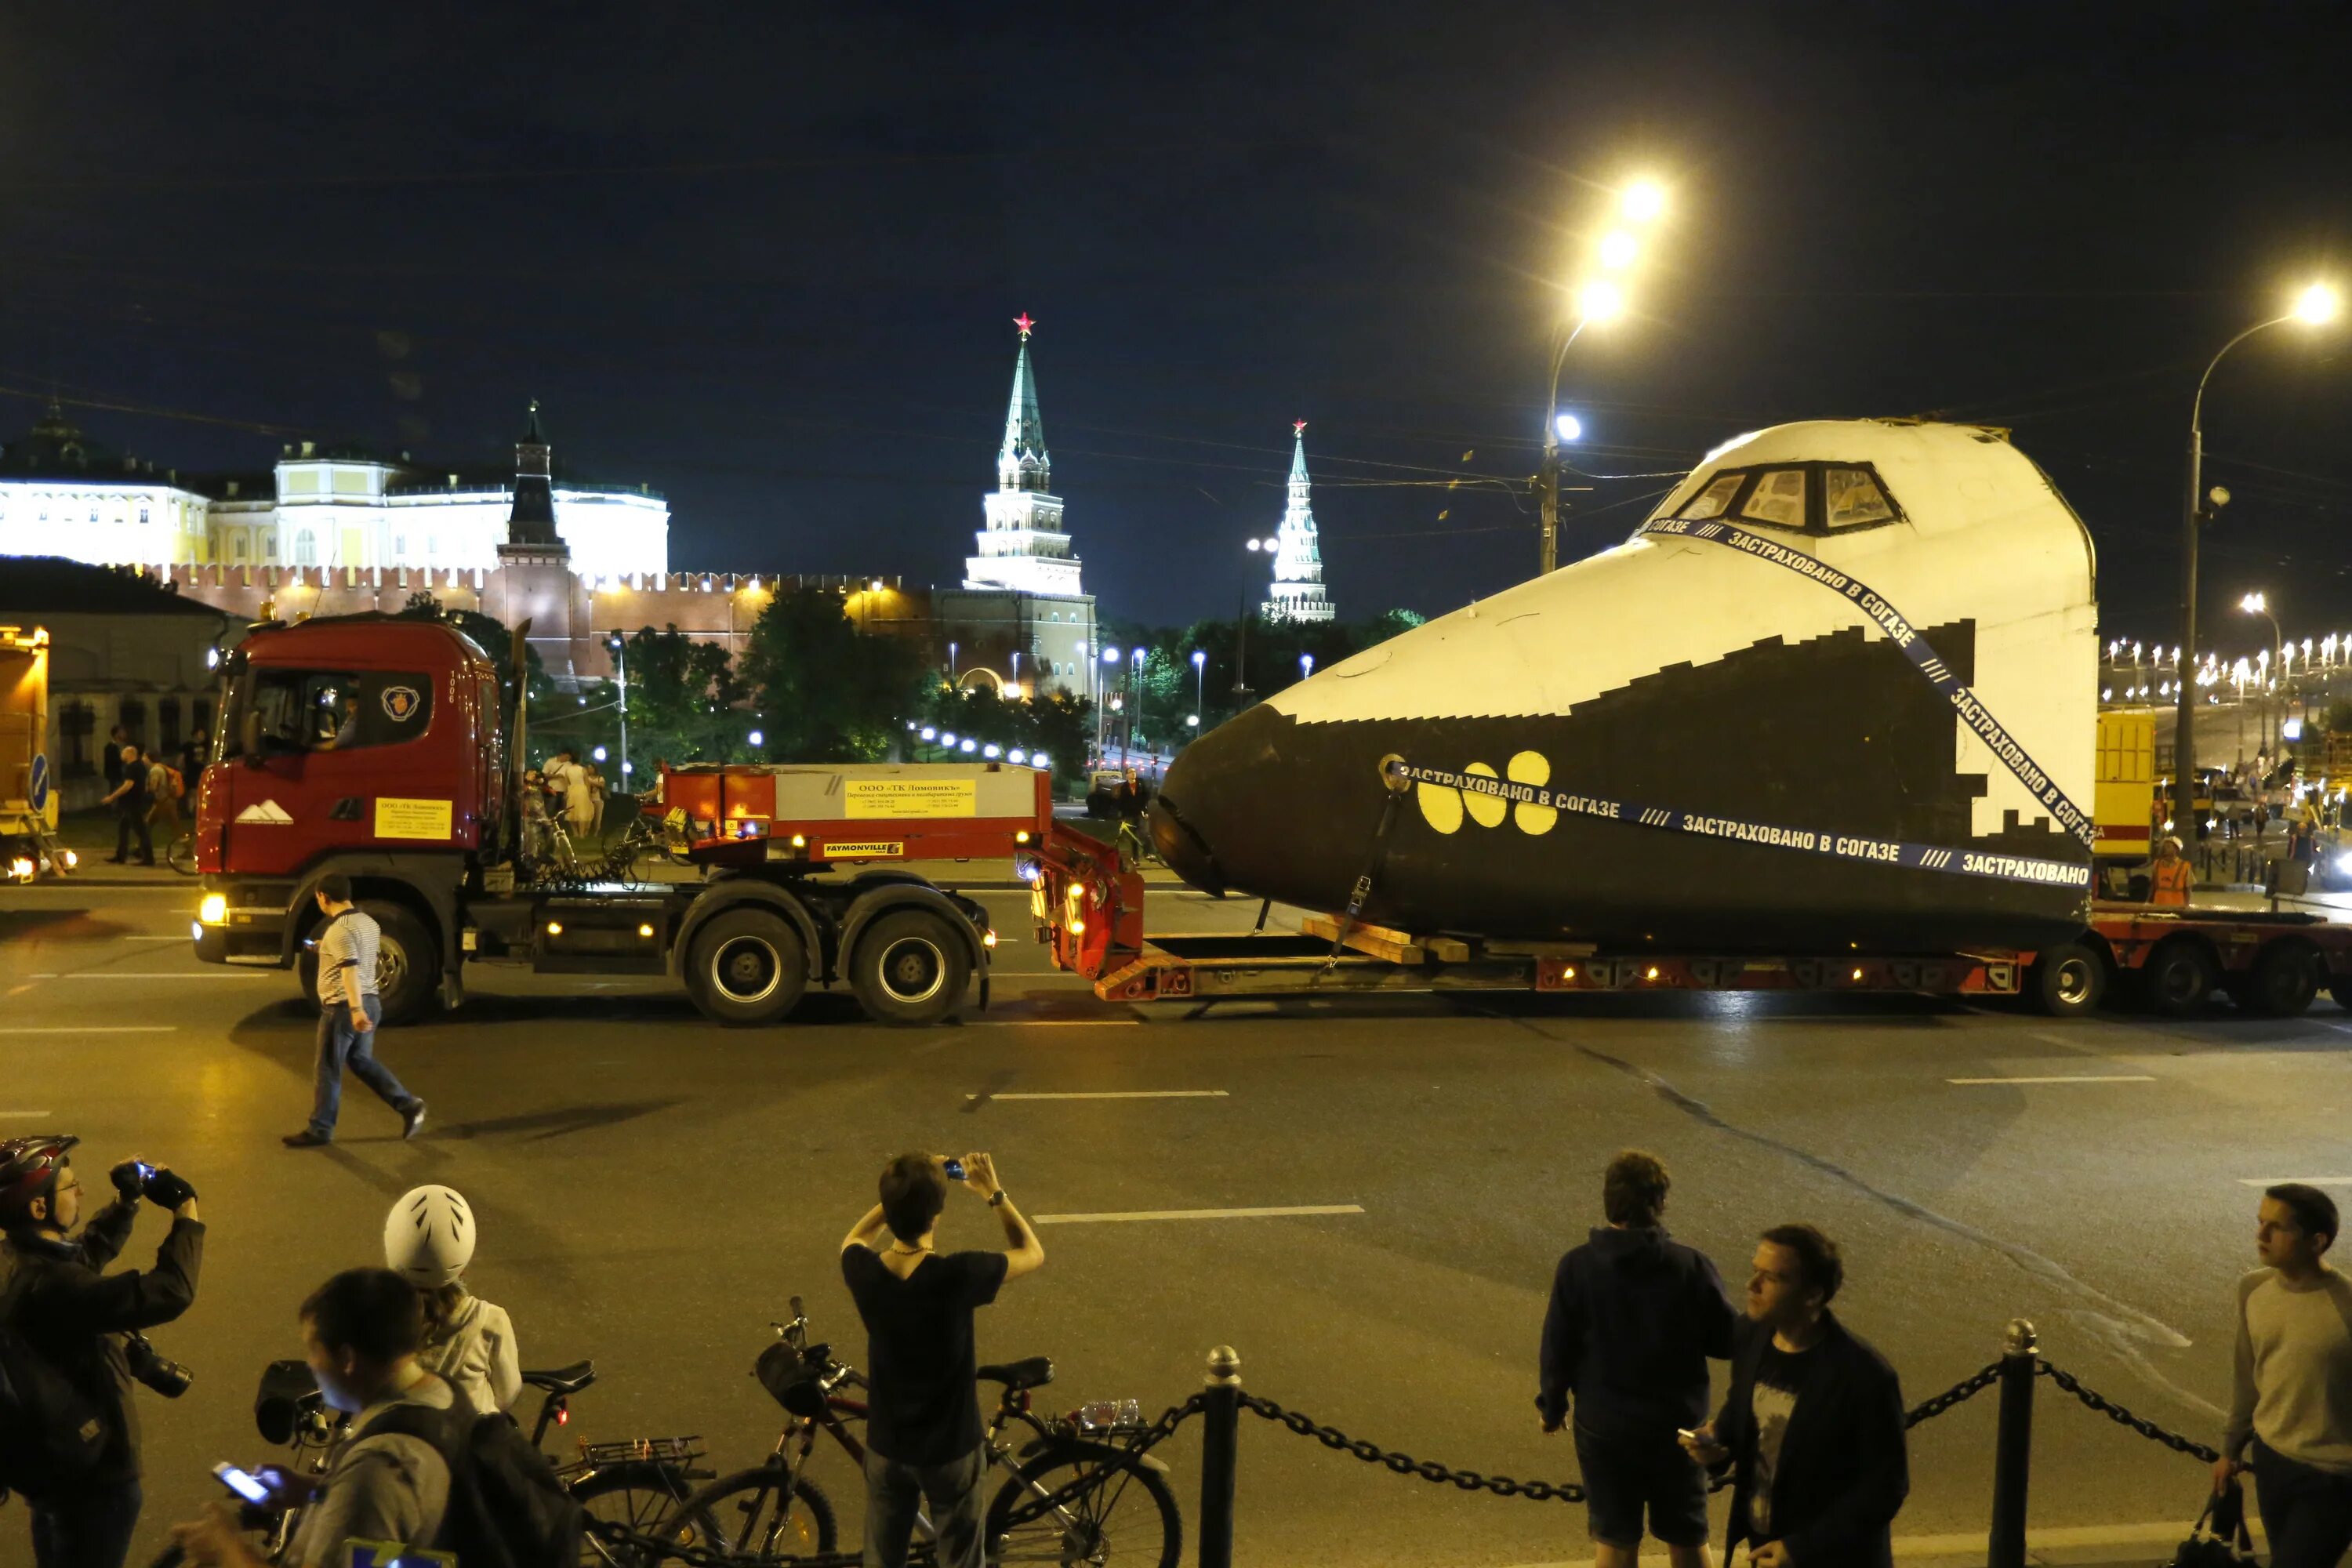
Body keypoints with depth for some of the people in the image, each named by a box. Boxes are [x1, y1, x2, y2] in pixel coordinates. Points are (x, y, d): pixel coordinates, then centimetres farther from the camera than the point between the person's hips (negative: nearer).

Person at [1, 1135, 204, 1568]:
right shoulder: (48, 1284, -36)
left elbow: (91, 1252, 20)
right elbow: (168, 1294, -41)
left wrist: (126, 1201, 9)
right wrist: (186, 1212, -29)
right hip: (91, 1470, -9)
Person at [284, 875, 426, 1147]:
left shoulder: (339, 930, -19)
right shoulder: (368, 921, 9)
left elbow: (350, 969, -30)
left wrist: (355, 1009, -38)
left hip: (343, 1008, -9)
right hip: (370, 1002, 9)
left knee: (328, 1071, 2)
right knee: (361, 1061, 19)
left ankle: (319, 1130, 11)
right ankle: (408, 1105, 9)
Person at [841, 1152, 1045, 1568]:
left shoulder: (863, 1271, -19)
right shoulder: (957, 1275, -30)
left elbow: (855, 1237, 9)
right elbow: (1033, 1253, -10)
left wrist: (907, 1188, 4)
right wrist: (995, 1193, -3)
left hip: (887, 1447, 3)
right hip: (951, 1449, -3)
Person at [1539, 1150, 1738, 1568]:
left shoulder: (1576, 1268, -15)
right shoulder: (1691, 1266, -15)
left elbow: (1557, 1350, -8)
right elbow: (1727, 1342, -6)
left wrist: (1552, 1406, 9)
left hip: (1604, 1425, 0)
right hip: (1678, 1423, 1)